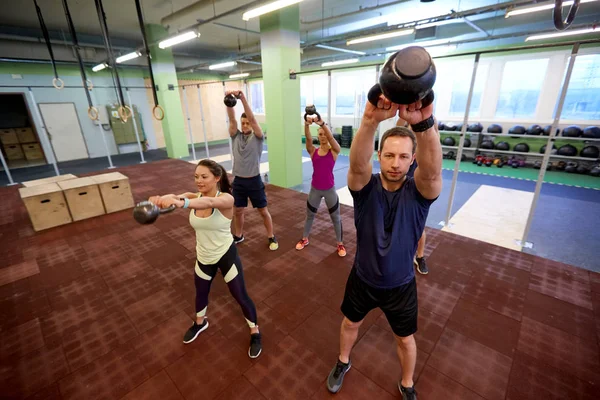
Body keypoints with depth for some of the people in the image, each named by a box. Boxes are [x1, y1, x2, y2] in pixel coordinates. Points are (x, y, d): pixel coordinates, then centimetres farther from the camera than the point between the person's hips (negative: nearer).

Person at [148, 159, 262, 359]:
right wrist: (162, 199, -56)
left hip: (226, 255, -5)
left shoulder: (226, 199, -24)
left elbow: (209, 202, -47)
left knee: (241, 297, 8)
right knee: (201, 293, 27)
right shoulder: (193, 197, -10)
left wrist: (182, 203, -67)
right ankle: (200, 323, 59)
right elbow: (176, 196, -32)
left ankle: (255, 333, 34)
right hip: (203, 257, 5)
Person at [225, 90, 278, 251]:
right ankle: (238, 236, 37)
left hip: (254, 181, -3)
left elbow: (252, 118, -19)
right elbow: (232, 119, -9)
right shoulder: (235, 136, 4)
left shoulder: (258, 137, -6)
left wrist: (243, 98, -27)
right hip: (238, 181, 4)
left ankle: (272, 237, 24)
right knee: (238, 211, 16)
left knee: (263, 211, 8)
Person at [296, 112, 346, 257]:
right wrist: (307, 124, -40)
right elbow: (308, 138, -20)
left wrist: (322, 123, -43)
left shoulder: (334, 151, -6)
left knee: (335, 217, 11)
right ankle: (305, 239, 39)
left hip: (329, 189, -2)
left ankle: (340, 244, 29)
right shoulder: (313, 151, -1)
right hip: (315, 189, 2)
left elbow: (330, 137, -25)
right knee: (309, 215, 17)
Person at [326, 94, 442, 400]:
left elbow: (432, 170, -43)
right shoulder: (365, 185, -19)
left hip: (400, 285, 0)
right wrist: (371, 120, -61)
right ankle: (343, 362, 57)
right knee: (350, 323, 24)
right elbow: (357, 163, -42)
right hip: (362, 278, 1)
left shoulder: (420, 190, -19)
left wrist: (425, 124, -62)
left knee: (405, 339, 22)